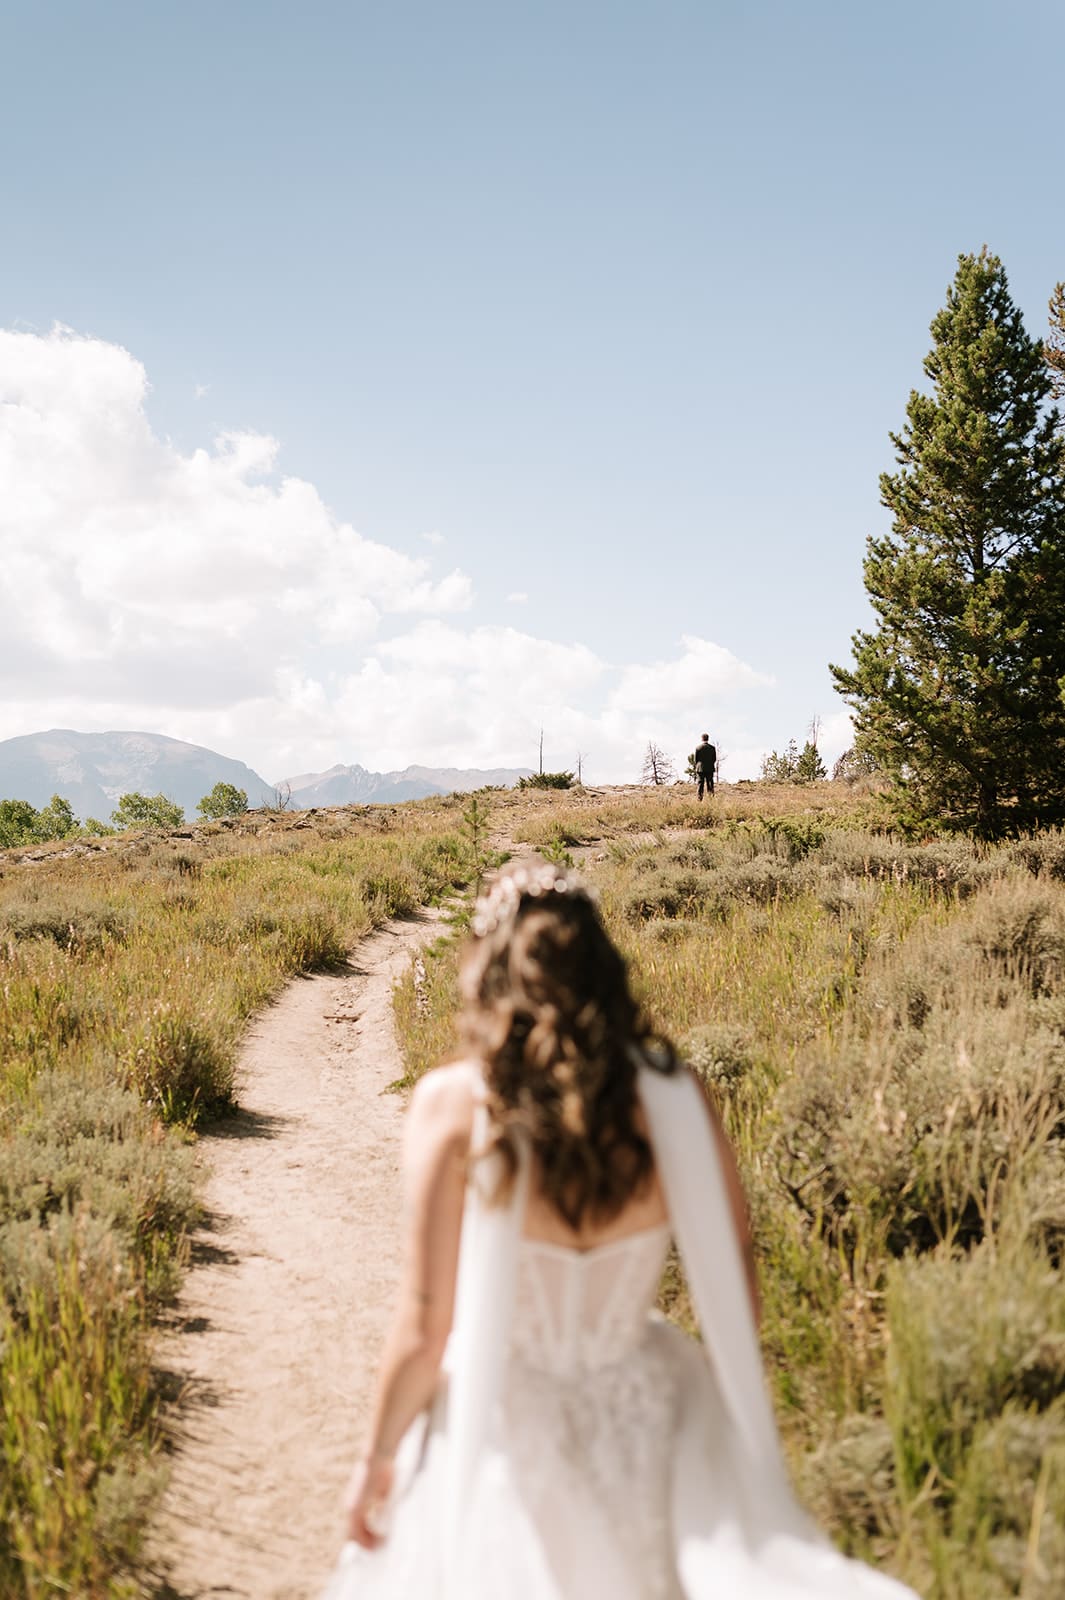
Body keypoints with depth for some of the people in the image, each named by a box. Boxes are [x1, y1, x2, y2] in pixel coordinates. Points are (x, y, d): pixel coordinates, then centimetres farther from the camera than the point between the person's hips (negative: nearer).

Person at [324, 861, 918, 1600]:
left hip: (500, 1425, -2)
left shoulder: (453, 1104, -18)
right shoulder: (672, 1094, -11)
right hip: (640, 1409, 3)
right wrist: (733, 1422, 17)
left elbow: (425, 1325, -15)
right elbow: (737, 1295, -2)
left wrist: (377, 1457, 2)